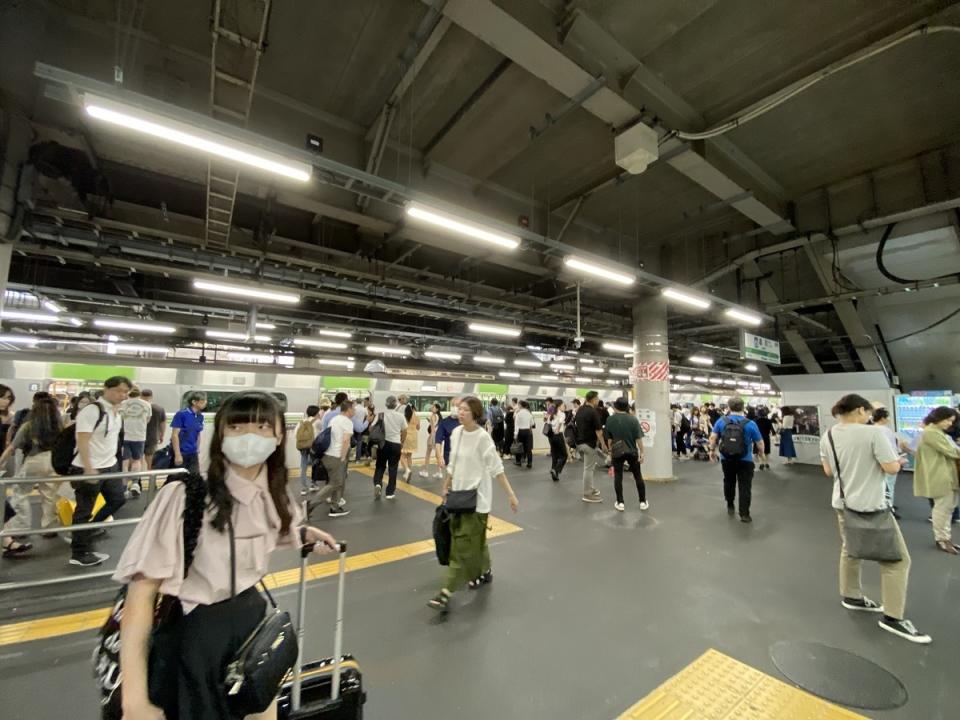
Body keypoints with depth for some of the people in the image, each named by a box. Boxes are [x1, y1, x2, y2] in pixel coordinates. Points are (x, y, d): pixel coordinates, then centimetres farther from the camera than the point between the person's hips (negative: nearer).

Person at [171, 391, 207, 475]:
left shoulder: (200, 416, 5)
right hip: (181, 453, -5)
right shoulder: (181, 414, -13)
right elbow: (175, 435, -15)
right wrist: (177, 454, -18)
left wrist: (198, 452, 12)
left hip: (193, 454, 6)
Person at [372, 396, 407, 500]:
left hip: (383, 443, 1)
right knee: (393, 468, 8)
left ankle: (377, 484, -7)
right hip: (395, 444, 0)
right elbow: (404, 431, 6)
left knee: (380, 465, 16)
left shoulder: (381, 415, -3)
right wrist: (402, 442, 20)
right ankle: (390, 492, 12)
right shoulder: (400, 416, -2)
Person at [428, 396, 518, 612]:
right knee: (473, 540, 20)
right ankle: (483, 572, 42)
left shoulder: (483, 437, -18)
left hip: (476, 497, -7)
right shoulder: (456, 432, 0)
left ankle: (446, 592, 6)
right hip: (459, 495, 7)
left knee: (463, 544, -2)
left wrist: (510, 495, -16)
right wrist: (446, 487, 17)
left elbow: (497, 469, -15)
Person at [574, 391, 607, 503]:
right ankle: (587, 495, 5)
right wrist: (603, 444, -9)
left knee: (588, 467, 21)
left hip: (579, 443, 8)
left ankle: (590, 489, 29)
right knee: (588, 469, -1)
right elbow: (598, 430, -17)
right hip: (589, 443, -8)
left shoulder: (579, 410, 8)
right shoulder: (593, 412, -17)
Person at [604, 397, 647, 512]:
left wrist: (610, 451, 10)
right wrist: (641, 452, -1)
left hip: (617, 452, 0)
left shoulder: (610, 419, -5)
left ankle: (620, 503, 9)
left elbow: (609, 439, 0)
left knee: (618, 477, 7)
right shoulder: (633, 419, -7)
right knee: (638, 476, 12)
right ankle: (643, 502, 19)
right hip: (632, 451, 1)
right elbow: (638, 438, -8)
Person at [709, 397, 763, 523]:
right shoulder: (750, 424, -11)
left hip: (726, 458, 2)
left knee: (729, 482, 21)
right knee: (745, 487, 4)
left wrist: (712, 450, 11)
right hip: (745, 460, -2)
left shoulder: (721, 421, -6)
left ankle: (730, 505, 35)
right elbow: (759, 443, -3)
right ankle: (744, 514, 4)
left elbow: (713, 437, -4)